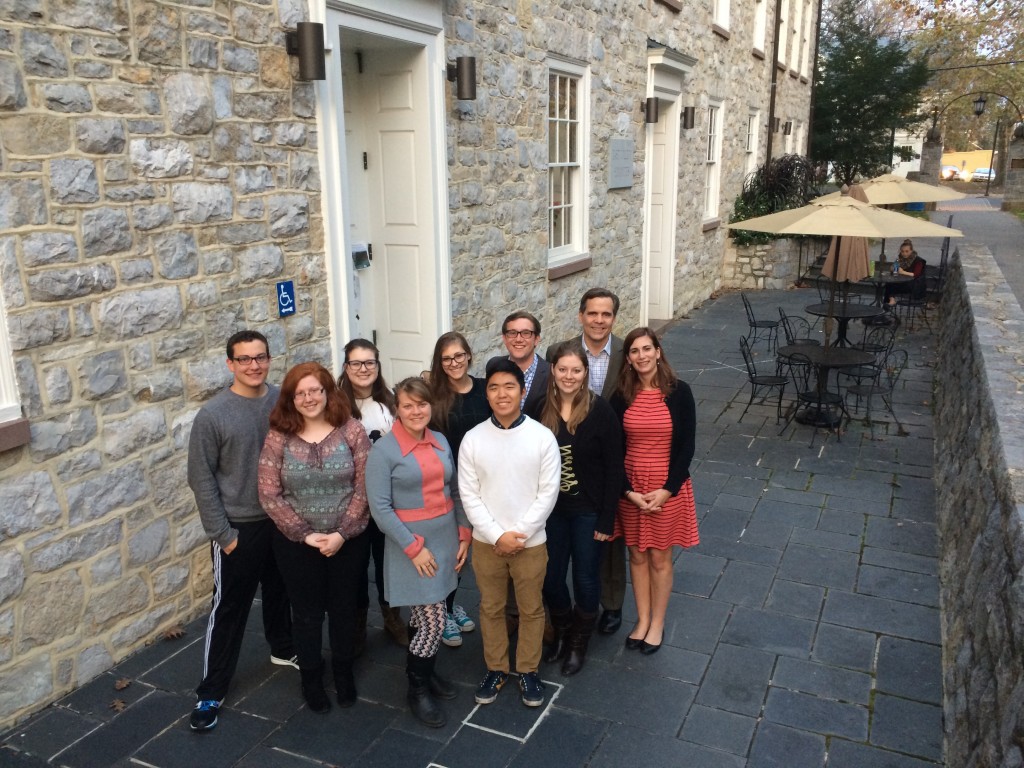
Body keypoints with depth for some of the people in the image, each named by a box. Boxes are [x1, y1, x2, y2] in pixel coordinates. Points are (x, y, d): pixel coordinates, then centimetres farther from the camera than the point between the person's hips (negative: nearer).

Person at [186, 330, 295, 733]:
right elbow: (202, 478, -11)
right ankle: (210, 692, 20)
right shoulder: (212, 415, -15)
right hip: (239, 527, -4)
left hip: (283, 519, 4)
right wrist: (222, 532, -11)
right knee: (229, 608, 5)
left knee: (280, 590, 22)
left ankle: (283, 649, 46)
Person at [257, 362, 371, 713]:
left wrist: (342, 532, -15)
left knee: (343, 608, 16)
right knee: (307, 612, 15)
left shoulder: (351, 430, -9)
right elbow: (269, 495, -9)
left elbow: (364, 487, -9)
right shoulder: (278, 437, -8)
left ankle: (344, 672, 39)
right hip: (297, 543, 0)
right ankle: (311, 677, 37)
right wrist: (306, 534, -13)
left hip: (349, 539, 0)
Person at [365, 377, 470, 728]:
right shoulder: (384, 449, -13)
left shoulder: (441, 441, 5)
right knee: (434, 621, -3)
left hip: (446, 539, 5)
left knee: (429, 617, 14)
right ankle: (417, 690, 19)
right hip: (410, 545, -5)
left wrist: (464, 534, 5)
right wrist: (414, 547, -16)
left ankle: (423, 672, 37)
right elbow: (380, 507, -15)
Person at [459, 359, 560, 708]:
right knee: (491, 609, 17)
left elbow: (547, 492, -9)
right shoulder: (473, 439, -7)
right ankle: (495, 669, 36)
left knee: (531, 610, 14)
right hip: (486, 542, 1)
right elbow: (469, 494, -6)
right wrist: (497, 535, -13)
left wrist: (519, 534, -14)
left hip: (530, 542, -1)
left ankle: (528, 671, 34)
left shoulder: (542, 437, -10)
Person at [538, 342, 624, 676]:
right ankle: (561, 632, 40)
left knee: (586, 579, 11)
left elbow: (613, 468, -11)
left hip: (588, 510, -3)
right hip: (551, 509, 3)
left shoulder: (600, 411, -13)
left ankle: (579, 642, 35)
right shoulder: (541, 409, -4)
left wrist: (607, 519, -11)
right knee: (550, 578, 12)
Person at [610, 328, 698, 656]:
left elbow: (686, 445, -8)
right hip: (630, 485, 2)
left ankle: (657, 624, 29)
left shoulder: (679, 392, -10)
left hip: (668, 486, -2)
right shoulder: (621, 395, -5)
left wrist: (667, 489, -13)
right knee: (637, 554, 14)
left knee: (660, 557, 11)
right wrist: (628, 491, -10)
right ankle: (642, 620, 31)